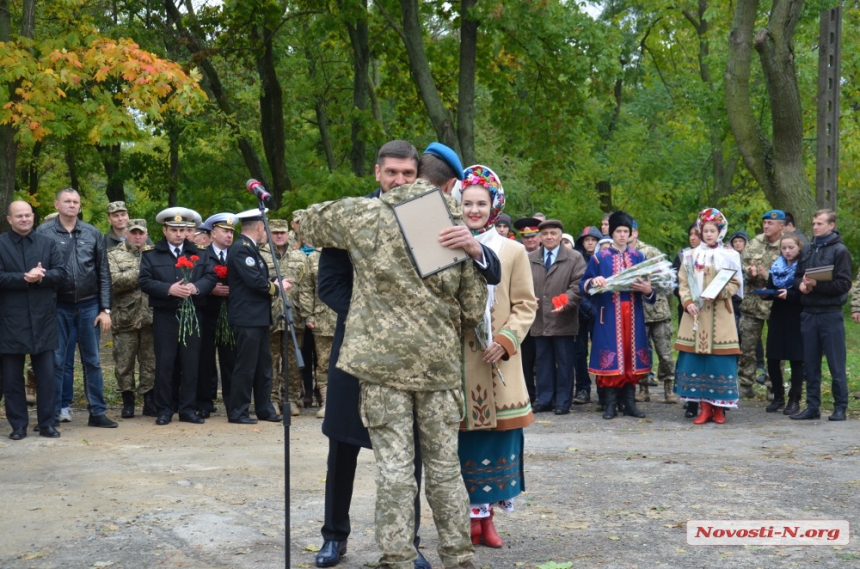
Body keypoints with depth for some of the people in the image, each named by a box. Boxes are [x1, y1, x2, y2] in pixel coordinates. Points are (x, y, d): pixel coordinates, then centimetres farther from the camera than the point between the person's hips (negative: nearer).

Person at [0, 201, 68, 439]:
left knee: (47, 375, 4)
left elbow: (61, 273, 0)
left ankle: (46, 423, 12)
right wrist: (25, 277, -19)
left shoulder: (47, 244, 10)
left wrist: (41, 276, -17)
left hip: (43, 319, 2)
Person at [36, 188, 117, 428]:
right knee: (55, 361, 3)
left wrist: (105, 309, 1)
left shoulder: (93, 234, 5)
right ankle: (52, 414, 10)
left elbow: (103, 274, 6)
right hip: (58, 307, -2)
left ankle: (97, 412, 15)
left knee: (92, 361, 8)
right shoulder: (44, 232, -3)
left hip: (89, 306, 2)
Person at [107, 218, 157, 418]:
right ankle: (128, 401, 15)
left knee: (151, 362, 4)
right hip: (125, 318, -1)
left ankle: (150, 401, 13)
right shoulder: (114, 256, 6)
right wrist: (140, 273, -13)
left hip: (150, 317, 1)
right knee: (124, 364, 4)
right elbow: (114, 282, -11)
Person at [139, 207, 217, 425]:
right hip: (164, 316, -2)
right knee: (164, 362, -1)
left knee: (191, 362, 3)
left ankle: (188, 409, 11)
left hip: (192, 315, 2)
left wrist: (196, 287, -17)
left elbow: (211, 276, 3)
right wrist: (169, 289, -19)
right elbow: (144, 281, -6)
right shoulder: (151, 254, 4)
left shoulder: (198, 253, 12)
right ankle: (164, 410, 6)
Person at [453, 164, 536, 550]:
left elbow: (525, 304, 4)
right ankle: (471, 516, 11)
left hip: (496, 362, 0)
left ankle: (488, 516, 13)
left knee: (496, 440, 2)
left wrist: (506, 340, -10)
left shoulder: (513, 251, 5)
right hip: (456, 359, 0)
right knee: (463, 440, 0)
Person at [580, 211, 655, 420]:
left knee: (631, 356, 3)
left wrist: (647, 290, -14)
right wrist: (593, 282, -19)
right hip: (609, 315, -2)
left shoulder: (638, 257, 11)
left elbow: (648, 285, 9)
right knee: (611, 358, -3)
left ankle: (630, 403, 11)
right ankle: (610, 404, 3)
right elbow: (583, 285, 2)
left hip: (633, 315, 2)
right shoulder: (599, 258, 5)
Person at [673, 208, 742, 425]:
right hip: (695, 313, 2)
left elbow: (735, 283, 4)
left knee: (719, 359, -5)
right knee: (696, 358, -3)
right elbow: (683, 283, 9)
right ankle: (704, 407, 4)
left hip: (720, 314, -2)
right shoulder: (691, 255, 13)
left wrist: (721, 292, -15)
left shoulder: (730, 255, 7)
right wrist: (688, 302, -7)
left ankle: (719, 407, 4)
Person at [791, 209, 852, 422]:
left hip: (830, 314, -6)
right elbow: (797, 276, 19)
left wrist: (817, 285, -17)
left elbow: (844, 284, -9)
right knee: (810, 364, 9)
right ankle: (812, 407, 16)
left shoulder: (839, 250, -3)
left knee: (836, 365, -1)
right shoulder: (808, 250, 14)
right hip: (809, 314, 6)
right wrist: (801, 284, -3)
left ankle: (840, 408, 7)